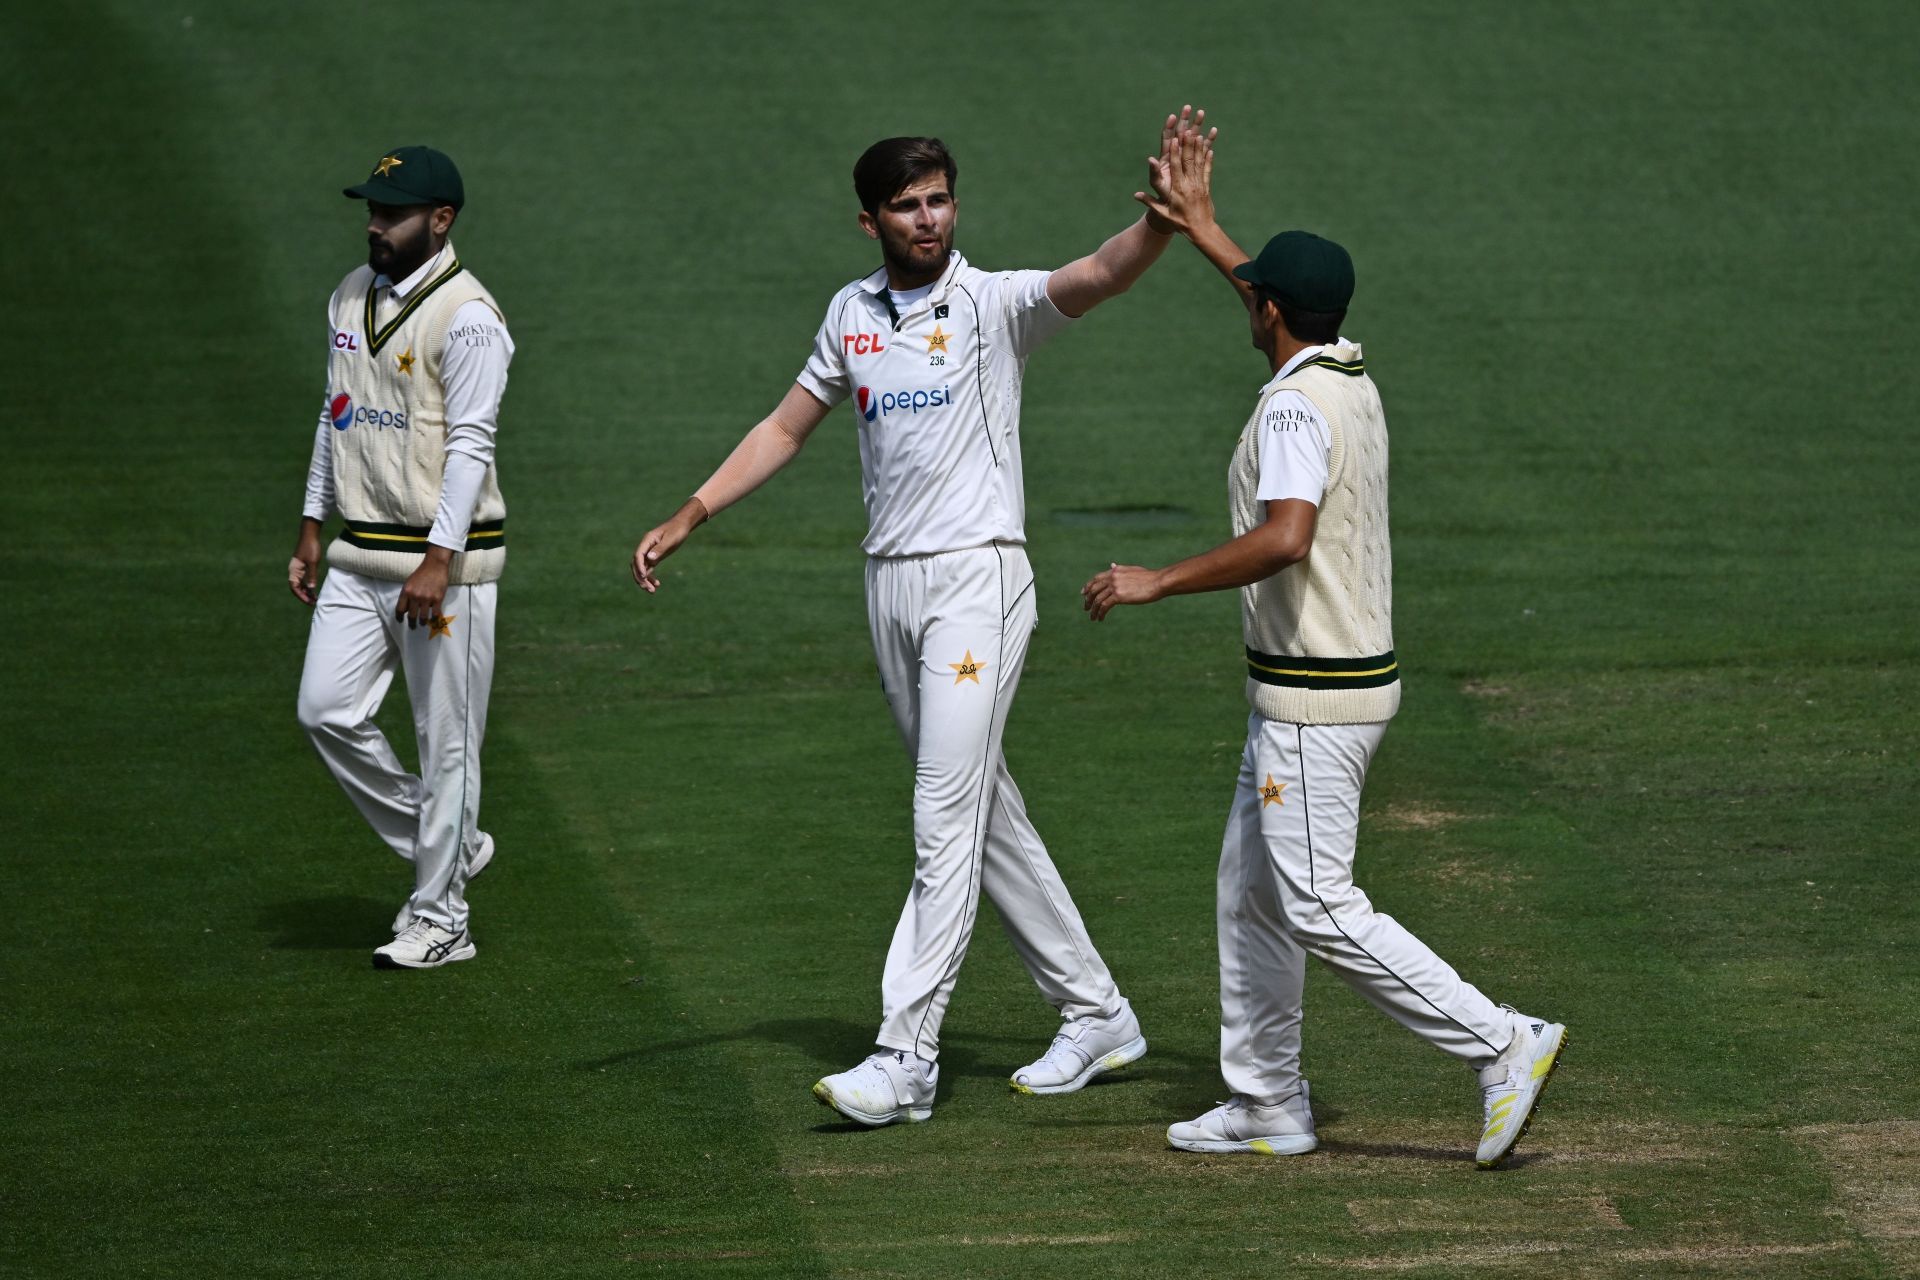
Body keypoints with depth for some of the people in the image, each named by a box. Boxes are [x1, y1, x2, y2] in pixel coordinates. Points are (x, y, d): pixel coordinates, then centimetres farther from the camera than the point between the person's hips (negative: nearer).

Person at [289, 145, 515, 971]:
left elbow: (471, 445, -18)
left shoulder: (466, 315, -14)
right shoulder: (352, 298, 11)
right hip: (359, 553, 8)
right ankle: (447, 844, 18)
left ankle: (438, 918, 7)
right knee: (327, 711, 2)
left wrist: (437, 562, -24)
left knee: (446, 739, -1)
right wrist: (312, 526, 17)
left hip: (445, 558, -8)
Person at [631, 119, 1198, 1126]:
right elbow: (788, 426, 20)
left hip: (978, 578, -7)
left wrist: (1163, 223, -44)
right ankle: (1094, 1014, 24)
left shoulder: (994, 304, -7)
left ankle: (906, 1058, -13)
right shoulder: (852, 314, 11)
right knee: (984, 814, 13)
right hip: (890, 582, 7)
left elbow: (1100, 275, -24)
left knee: (946, 824, -11)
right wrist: (688, 517, 14)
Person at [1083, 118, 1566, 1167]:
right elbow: (1289, 317, 33)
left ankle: (1503, 1045, -12)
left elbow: (1286, 538, -35)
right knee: (1251, 888, 16)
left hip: (1315, 700, -10)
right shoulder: (1350, 379, 10)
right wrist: (1202, 229, 37)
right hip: (1324, 686, 10)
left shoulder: (1294, 406, -19)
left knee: (1320, 912, -10)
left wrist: (1156, 582, -28)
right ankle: (1266, 1107, 20)